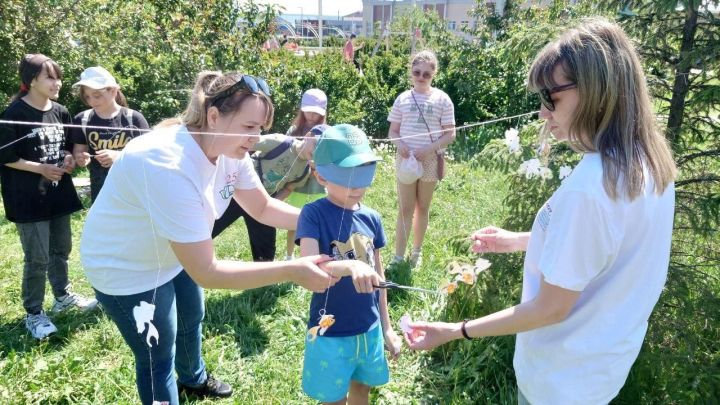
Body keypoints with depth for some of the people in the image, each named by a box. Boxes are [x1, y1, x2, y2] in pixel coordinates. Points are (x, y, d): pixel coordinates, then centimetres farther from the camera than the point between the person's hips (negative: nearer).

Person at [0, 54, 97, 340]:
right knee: (37, 259, 0)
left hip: (59, 194, 6)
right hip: (29, 200, -6)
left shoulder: (61, 112, 6)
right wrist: (42, 169, -17)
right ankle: (34, 313, 15)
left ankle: (63, 296, 36)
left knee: (61, 249, 17)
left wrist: (69, 159, -3)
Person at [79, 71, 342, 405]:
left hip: (174, 254, 9)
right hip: (126, 268, -8)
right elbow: (206, 272, -39)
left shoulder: (229, 150, -17)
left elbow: (263, 208, -4)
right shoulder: (170, 168, -42)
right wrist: (292, 271, -42)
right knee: (158, 358, 6)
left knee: (192, 320, 29)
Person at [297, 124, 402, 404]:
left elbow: (377, 275, 7)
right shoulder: (314, 214, -16)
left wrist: (386, 326, 11)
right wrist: (350, 266, -47)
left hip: (369, 328, 5)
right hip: (331, 331, -4)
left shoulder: (371, 218, -1)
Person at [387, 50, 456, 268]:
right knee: (405, 209, 1)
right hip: (406, 159, 1)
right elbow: (393, 131, 6)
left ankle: (416, 251, 26)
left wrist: (429, 149, -17)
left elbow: (450, 134, -3)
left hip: (430, 161, 0)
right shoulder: (403, 98, 3)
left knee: (423, 207, 12)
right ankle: (398, 256, 5)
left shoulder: (442, 99, -2)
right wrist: (399, 144, -15)